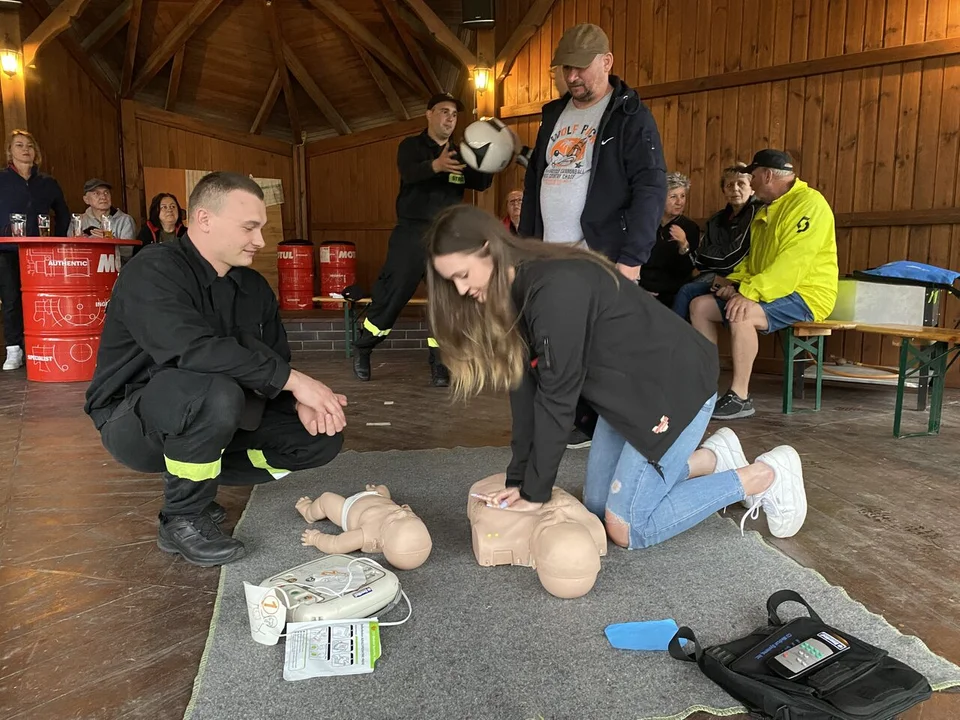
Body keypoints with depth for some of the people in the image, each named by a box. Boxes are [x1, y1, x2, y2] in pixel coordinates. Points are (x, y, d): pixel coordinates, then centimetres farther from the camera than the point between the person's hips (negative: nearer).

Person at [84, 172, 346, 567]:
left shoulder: (253, 286, 2)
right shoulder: (153, 271, -21)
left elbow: (275, 359, 3)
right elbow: (193, 350, -37)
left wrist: (299, 402, -20)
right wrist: (291, 379, -34)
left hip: (208, 415, 7)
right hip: (133, 420, -7)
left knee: (321, 438, -5)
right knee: (216, 393, -39)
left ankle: (194, 479, 7)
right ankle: (181, 519, -13)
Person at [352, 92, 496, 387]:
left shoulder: (461, 153, 12)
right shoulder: (411, 146, 0)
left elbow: (481, 184, -2)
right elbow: (410, 173, -22)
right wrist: (436, 165, -42)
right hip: (412, 233, -3)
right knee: (392, 294, -2)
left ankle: (438, 362, 8)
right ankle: (362, 349, 18)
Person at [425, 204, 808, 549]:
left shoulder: (556, 288, -30)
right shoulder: (513, 293, -2)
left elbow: (556, 396, -27)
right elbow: (525, 387, -2)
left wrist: (535, 492, -18)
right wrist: (517, 478, -5)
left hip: (677, 384, -9)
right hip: (626, 392, 9)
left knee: (626, 527, -6)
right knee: (596, 506, 11)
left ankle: (767, 476, 6)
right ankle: (714, 458, 24)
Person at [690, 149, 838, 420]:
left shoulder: (809, 203, -14)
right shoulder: (766, 210, 17)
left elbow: (792, 262, -26)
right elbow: (753, 258, 21)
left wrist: (750, 293, -33)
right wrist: (735, 281, 1)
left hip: (805, 295, -10)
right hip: (771, 292, 10)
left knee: (741, 315, -35)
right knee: (700, 306, 0)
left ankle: (740, 397, -24)